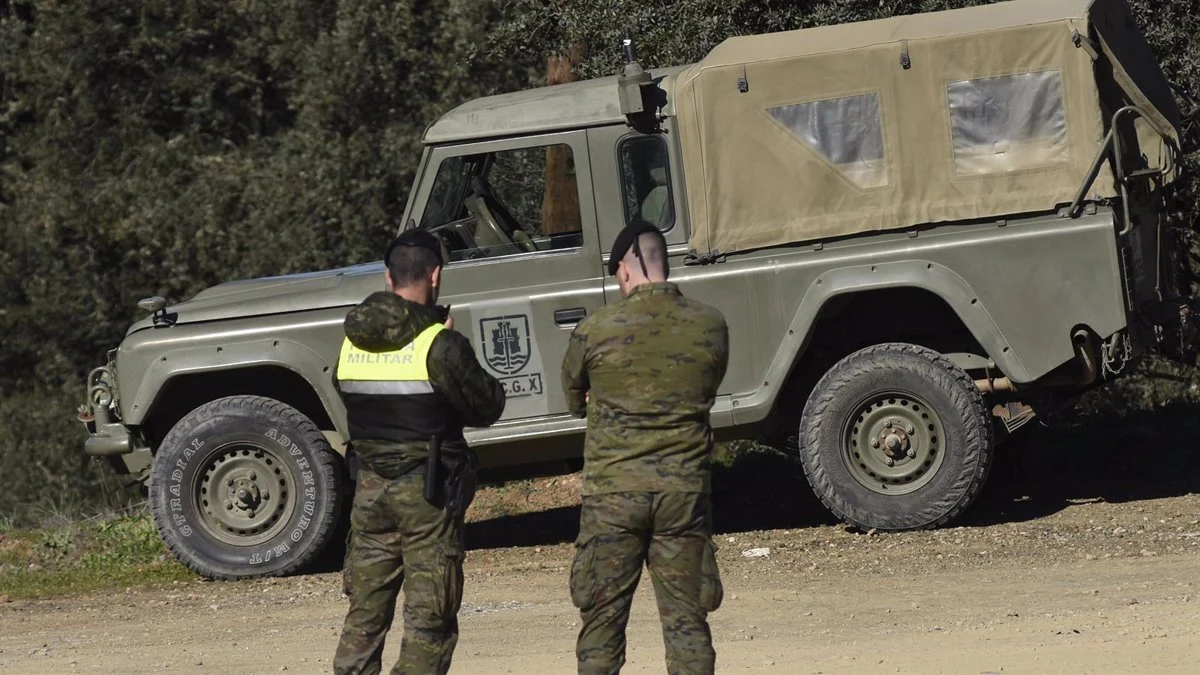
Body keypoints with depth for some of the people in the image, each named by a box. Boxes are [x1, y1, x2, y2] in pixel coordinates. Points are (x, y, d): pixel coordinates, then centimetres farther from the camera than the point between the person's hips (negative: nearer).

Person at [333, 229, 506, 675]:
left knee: (365, 613, 13)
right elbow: (487, 408, -5)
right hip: (428, 490, -5)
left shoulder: (352, 342, 1)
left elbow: (349, 398, 11)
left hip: (370, 487, 5)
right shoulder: (441, 345, -14)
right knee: (429, 621, 1)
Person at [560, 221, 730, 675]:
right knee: (686, 620, 7)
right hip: (685, 490, 2)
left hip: (613, 490, -2)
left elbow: (574, 399, 7)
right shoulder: (711, 326, -2)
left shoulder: (594, 331, -9)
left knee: (601, 620, 7)